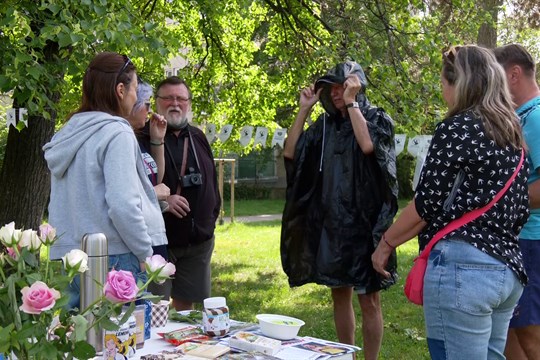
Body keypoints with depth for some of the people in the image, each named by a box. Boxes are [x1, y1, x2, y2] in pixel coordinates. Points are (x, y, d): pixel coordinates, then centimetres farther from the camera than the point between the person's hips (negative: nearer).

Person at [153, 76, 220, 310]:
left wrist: (212, 216, 14)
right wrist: (162, 200, -22)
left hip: (199, 238, 6)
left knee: (186, 300, 14)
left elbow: (211, 180, 21)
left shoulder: (198, 137, 14)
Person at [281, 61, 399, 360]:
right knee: (339, 294, 13)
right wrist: (304, 109, 1)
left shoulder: (377, 118, -3)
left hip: (363, 221, -5)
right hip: (330, 222, 6)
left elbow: (368, 145, -25)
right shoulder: (326, 123, 11)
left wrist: (351, 102, -17)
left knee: (368, 299, 0)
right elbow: (290, 152, 4)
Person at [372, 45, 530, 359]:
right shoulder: (512, 135, 14)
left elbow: (427, 203, -9)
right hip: (509, 270, 9)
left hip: (462, 265, -8)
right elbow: (521, 210, 16)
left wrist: (385, 245, 3)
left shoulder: (457, 128, -9)